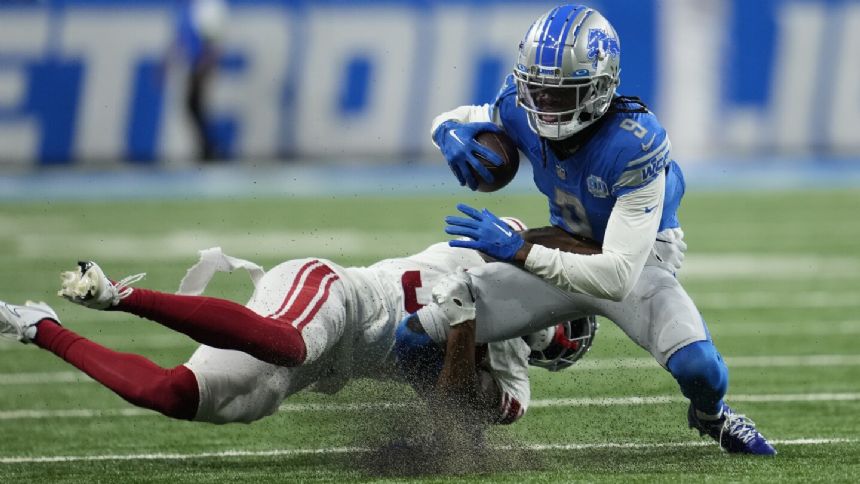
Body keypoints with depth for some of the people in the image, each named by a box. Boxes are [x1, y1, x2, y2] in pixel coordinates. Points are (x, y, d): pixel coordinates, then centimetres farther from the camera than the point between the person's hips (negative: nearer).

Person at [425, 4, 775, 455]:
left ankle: (709, 414, 7)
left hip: (638, 261, -4)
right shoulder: (521, 111, -19)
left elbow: (619, 277, -38)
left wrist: (517, 251, -43)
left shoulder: (636, 143, -34)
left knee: (698, 367, -33)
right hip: (566, 253, 4)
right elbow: (452, 118, 5)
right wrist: (450, 133, -22)